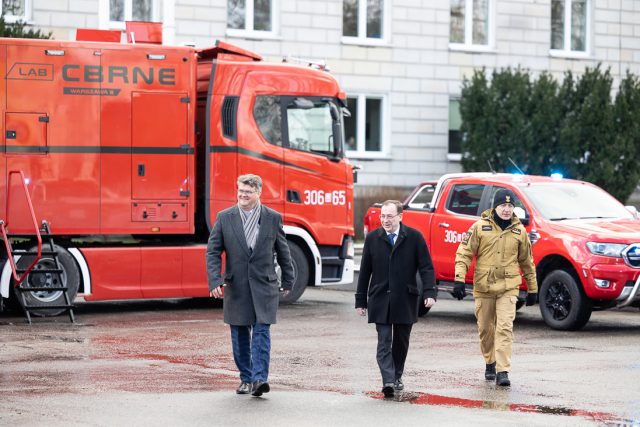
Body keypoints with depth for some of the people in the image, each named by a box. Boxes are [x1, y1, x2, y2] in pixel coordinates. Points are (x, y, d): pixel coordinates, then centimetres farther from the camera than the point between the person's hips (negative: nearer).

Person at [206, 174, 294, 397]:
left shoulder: (273, 218, 1)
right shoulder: (225, 217, 1)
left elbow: (283, 252, 10)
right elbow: (213, 251, 0)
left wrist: (287, 282, 15)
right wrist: (215, 281, -11)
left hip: (264, 286, -1)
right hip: (236, 286, 2)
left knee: (261, 332, -11)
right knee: (240, 335, 7)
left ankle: (259, 379, -15)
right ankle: (246, 379, 18)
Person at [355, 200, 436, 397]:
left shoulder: (414, 237, -1)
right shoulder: (372, 238, 4)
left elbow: (426, 267, -1)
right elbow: (365, 271, 8)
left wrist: (429, 292, -14)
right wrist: (361, 300, 7)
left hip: (405, 300, 0)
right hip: (380, 300, 0)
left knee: (401, 342, 11)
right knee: (384, 342, -10)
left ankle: (397, 376, 28)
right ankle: (388, 381, -18)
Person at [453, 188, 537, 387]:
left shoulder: (519, 231, 5)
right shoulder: (480, 227, -2)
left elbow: (526, 261, 14)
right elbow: (464, 253, -2)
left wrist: (533, 289, 16)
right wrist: (459, 280, -12)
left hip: (508, 288, 0)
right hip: (483, 288, 0)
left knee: (505, 328, -12)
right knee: (485, 329, 10)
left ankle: (503, 371, -15)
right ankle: (490, 363, 32)